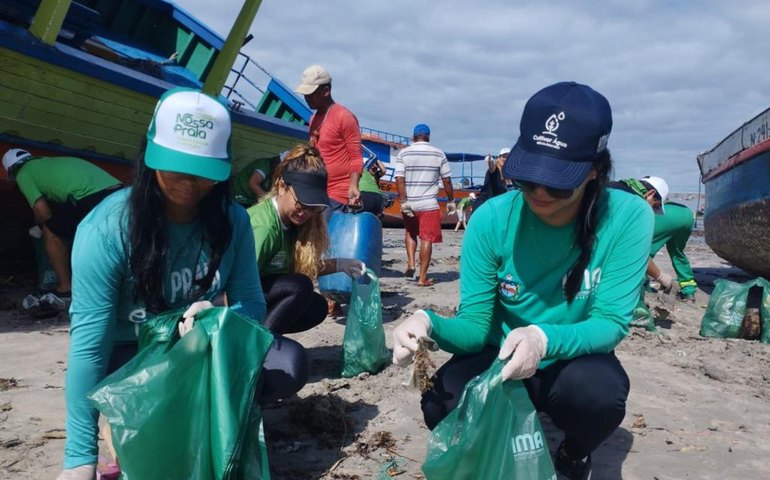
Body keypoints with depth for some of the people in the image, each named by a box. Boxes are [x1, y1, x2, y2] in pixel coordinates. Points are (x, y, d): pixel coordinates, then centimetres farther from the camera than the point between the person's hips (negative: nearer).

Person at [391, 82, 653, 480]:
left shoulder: (628, 218, -20)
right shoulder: (492, 219, -17)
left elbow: (611, 323, -21)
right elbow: (475, 326, -14)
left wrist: (545, 339, -42)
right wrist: (429, 323, -37)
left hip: (575, 362, 0)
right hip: (500, 359, 1)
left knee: (598, 389, -34)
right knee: (442, 405, -28)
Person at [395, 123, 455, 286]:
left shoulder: (403, 153, 1)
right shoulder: (438, 154, 2)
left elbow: (399, 180, -9)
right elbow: (447, 181, 3)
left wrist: (403, 202, -9)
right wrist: (451, 201, 13)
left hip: (409, 204, 2)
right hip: (429, 204, -1)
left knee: (410, 233, 24)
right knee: (426, 239, 1)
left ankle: (410, 264, 9)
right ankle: (422, 278, 1)